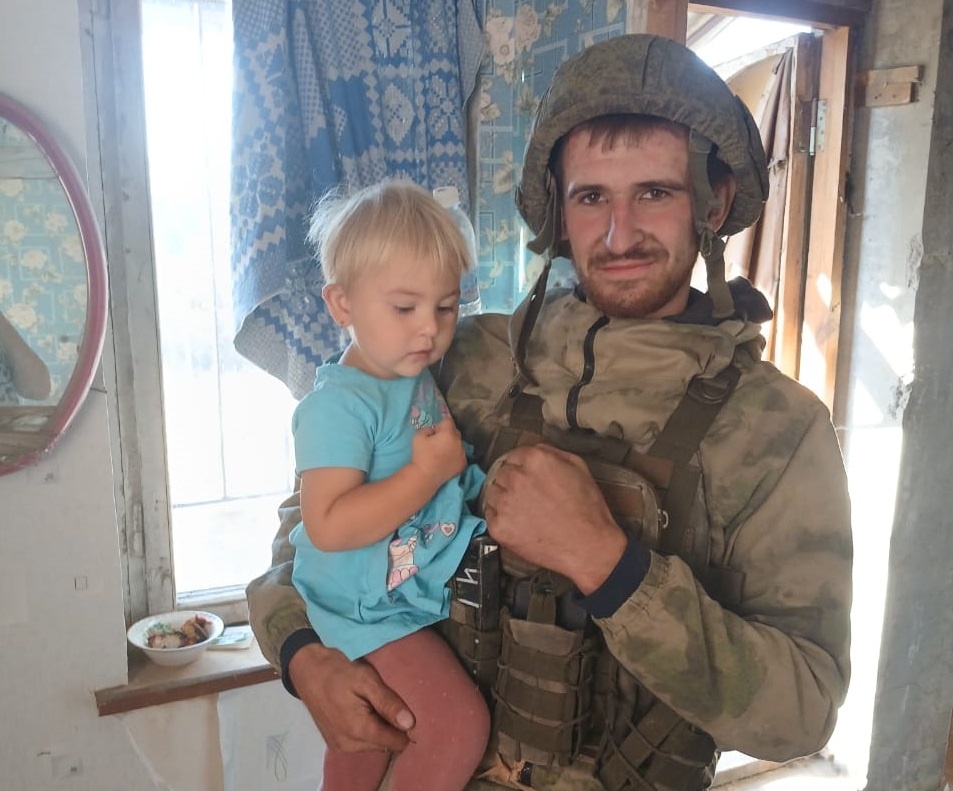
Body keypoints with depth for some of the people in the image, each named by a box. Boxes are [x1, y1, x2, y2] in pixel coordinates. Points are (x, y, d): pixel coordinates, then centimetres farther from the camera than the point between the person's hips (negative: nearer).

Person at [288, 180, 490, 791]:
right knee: (460, 723, -15)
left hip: (424, 594, 8)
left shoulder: (422, 380, 2)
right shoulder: (339, 402, -24)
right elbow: (328, 525, -32)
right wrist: (431, 471, -30)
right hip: (372, 609, -8)